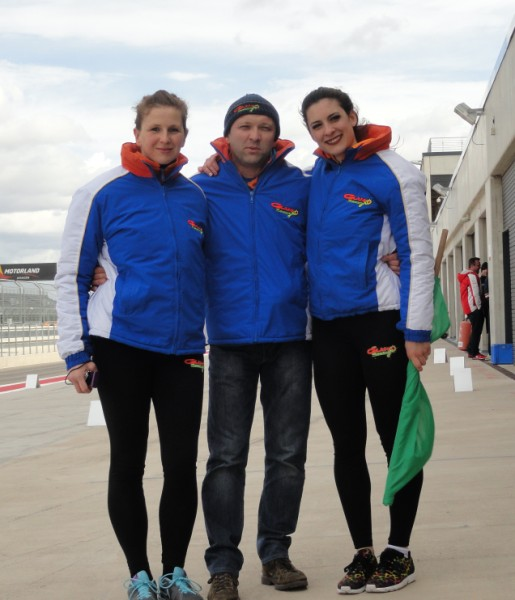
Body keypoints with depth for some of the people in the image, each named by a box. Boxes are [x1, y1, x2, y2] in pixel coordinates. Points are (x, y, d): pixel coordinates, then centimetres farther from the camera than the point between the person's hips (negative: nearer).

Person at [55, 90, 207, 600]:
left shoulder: (197, 196, 7)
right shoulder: (103, 193, -3)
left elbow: (210, 268, 18)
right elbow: (70, 275, -1)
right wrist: (76, 351, -6)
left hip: (183, 348, 3)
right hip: (120, 346, -3)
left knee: (182, 462, 5)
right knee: (128, 462, 6)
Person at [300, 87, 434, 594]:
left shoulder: (392, 173, -8)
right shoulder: (313, 177, 8)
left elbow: (417, 253, -9)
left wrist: (417, 330, -13)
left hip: (381, 322, -5)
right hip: (327, 327, 6)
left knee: (396, 438, 5)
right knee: (346, 444, 9)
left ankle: (399, 552, 17)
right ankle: (363, 552, 21)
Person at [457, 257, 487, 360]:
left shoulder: (465, 276, 18)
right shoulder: (472, 276, -13)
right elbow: (475, 293, -19)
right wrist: (479, 307, -12)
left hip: (468, 308, 10)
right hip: (474, 307, -10)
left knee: (475, 330, 14)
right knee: (477, 330, -8)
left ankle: (471, 351, 16)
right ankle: (474, 353, -8)